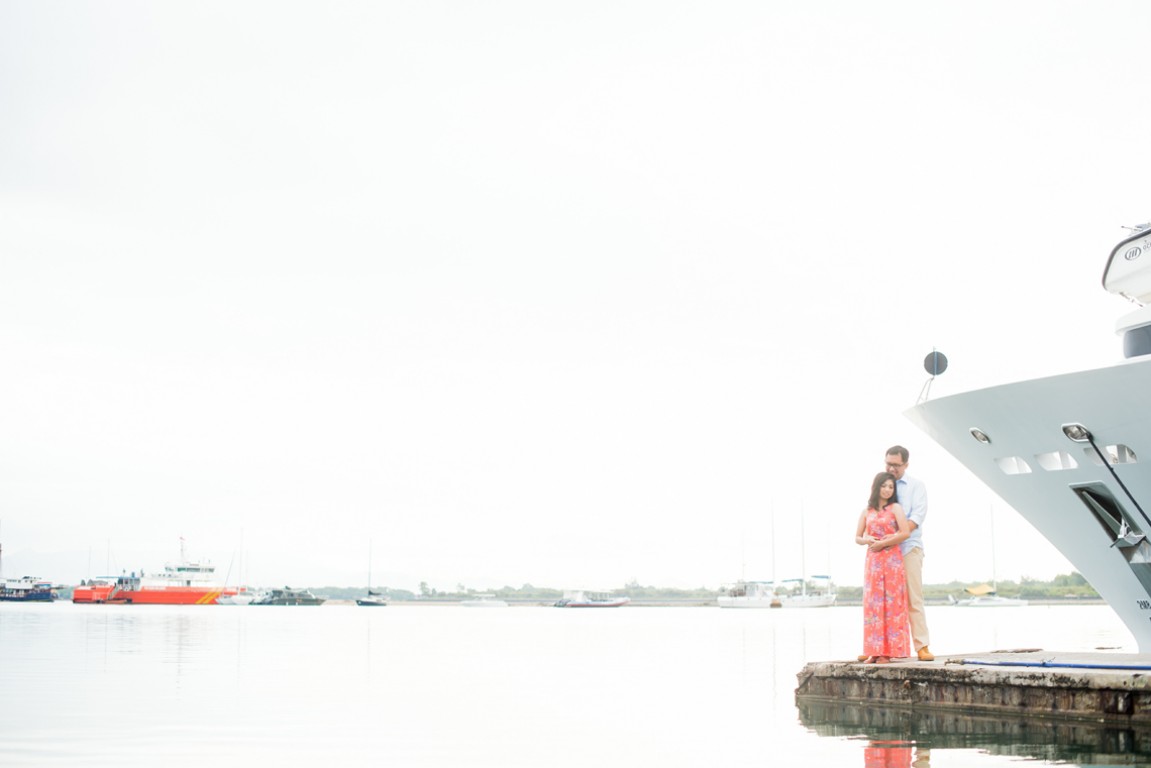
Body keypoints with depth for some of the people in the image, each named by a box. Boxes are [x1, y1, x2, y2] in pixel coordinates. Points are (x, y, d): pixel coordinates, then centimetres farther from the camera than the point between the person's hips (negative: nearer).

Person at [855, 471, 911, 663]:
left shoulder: (895, 508, 1)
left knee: (891, 604, -5)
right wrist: (868, 540, -6)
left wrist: (882, 543, -10)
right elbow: (858, 537, 15)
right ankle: (875, 651, 5)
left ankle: (889, 650, -3)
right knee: (873, 604, 2)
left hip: (892, 561, -4)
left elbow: (906, 532, -11)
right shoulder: (867, 512, 13)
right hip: (873, 561, 4)